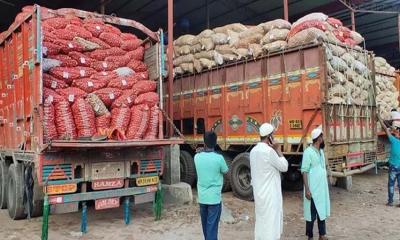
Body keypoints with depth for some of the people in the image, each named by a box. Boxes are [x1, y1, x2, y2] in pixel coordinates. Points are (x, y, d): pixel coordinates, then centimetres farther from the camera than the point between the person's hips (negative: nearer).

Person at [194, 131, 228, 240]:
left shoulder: (197, 157, -5)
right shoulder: (219, 158, -16)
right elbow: (225, 171, 2)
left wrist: (204, 150, 12)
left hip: (202, 197, 5)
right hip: (214, 198, -4)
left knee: (205, 225, 20)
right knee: (212, 226, 2)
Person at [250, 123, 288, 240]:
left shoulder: (254, 150, 7)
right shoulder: (269, 151, -19)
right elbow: (284, 167, -9)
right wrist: (277, 149, -6)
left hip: (259, 192, 8)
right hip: (269, 193, -8)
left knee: (261, 221, 16)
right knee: (270, 221, 0)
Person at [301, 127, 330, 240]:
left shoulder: (321, 151, 10)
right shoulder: (308, 152, -15)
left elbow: (323, 169, 16)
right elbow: (304, 171, -17)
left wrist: (325, 186, 16)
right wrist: (307, 189, -20)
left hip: (322, 188, 8)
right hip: (313, 189, -8)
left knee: (322, 211, 15)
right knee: (312, 213, 3)